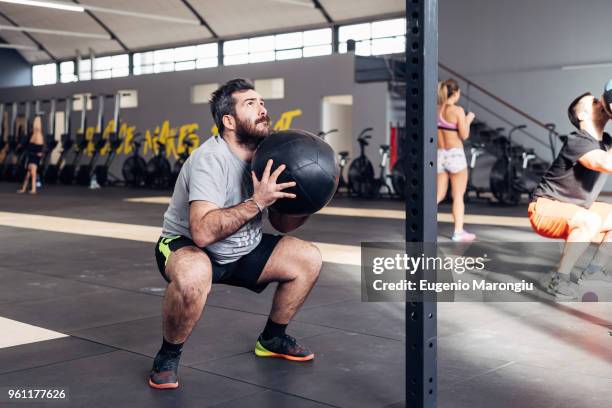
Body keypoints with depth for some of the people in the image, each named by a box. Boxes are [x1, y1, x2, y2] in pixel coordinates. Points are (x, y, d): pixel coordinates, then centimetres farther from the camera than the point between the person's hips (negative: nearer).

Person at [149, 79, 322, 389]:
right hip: (187, 247, -7)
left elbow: (282, 223, 4)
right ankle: (168, 357, -12)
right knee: (193, 276, -40)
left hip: (243, 250, 8)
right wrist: (257, 201, -38)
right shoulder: (211, 159, -27)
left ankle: (272, 339, 20)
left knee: (308, 259, -2)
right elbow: (202, 232, -40)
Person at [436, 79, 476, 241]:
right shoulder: (457, 111, -13)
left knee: (439, 195, 13)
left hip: (439, 155, 5)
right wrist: (468, 120, 7)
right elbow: (464, 135, -10)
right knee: (458, 196, 6)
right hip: (455, 156, -5)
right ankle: (458, 232, 9)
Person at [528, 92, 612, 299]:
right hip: (546, 210, -10)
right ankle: (558, 279, -21)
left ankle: (594, 270, 13)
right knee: (590, 221, -35)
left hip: (572, 210, 10)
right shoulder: (577, 142, -24)